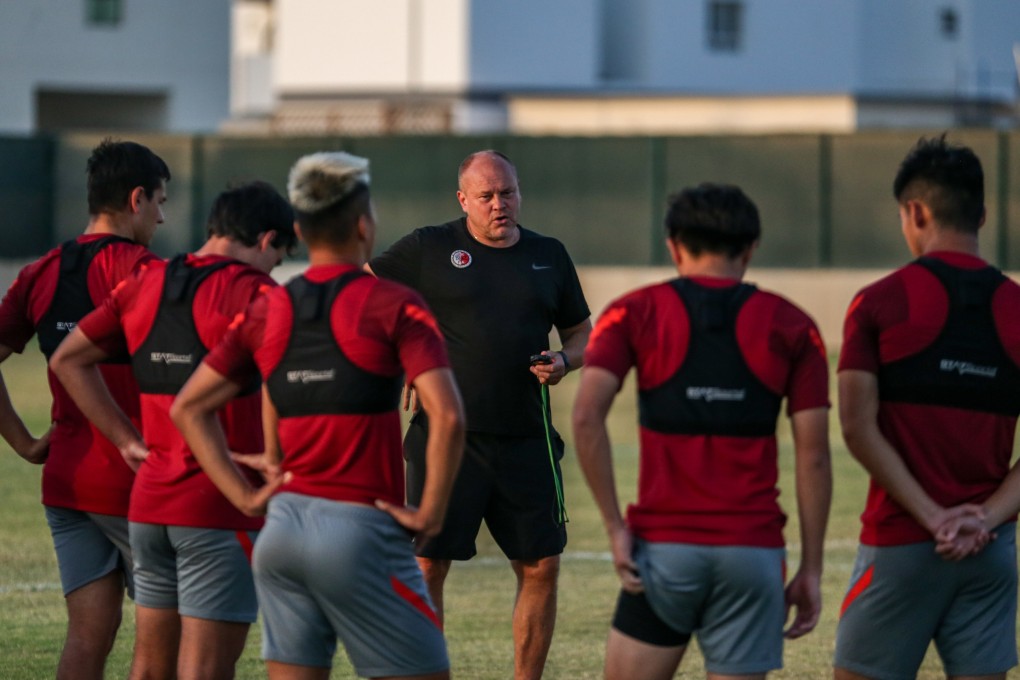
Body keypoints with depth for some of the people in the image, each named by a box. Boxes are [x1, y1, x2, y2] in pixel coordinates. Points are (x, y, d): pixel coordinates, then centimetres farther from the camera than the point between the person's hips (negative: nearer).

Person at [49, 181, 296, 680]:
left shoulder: (146, 283, 9)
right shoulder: (250, 291, -11)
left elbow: (67, 360, 14)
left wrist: (127, 439, 11)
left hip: (148, 503, 7)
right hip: (222, 510, -7)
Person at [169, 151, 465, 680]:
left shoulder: (268, 311, 9)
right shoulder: (393, 306, -7)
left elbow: (189, 406, 14)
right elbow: (447, 416, -17)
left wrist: (245, 496, 10)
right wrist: (430, 513, -8)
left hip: (283, 527, 6)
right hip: (359, 530, -6)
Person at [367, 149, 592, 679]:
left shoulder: (548, 256, 12)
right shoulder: (428, 249, 2)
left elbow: (581, 333, 19)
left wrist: (564, 362, -2)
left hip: (526, 439, 3)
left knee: (541, 566, 2)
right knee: (427, 565, -4)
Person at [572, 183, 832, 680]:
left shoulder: (636, 314, 4)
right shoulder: (790, 326, 6)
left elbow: (587, 416, -10)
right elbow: (813, 454, 2)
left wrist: (615, 526, -5)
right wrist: (811, 569, 6)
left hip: (664, 545, -1)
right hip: (752, 548, 1)